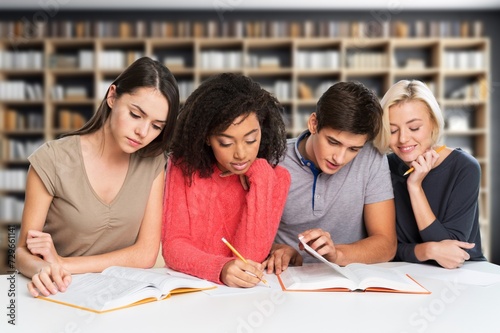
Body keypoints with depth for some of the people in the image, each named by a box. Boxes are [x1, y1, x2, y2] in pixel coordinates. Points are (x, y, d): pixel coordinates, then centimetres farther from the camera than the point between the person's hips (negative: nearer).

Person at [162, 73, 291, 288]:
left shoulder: (275, 178, -5)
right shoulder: (183, 167, -5)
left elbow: (249, 255, -13)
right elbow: (173, 245, -10)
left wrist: (259, 176, -16)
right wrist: (221, 269, -28)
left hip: (246, 293, 1)